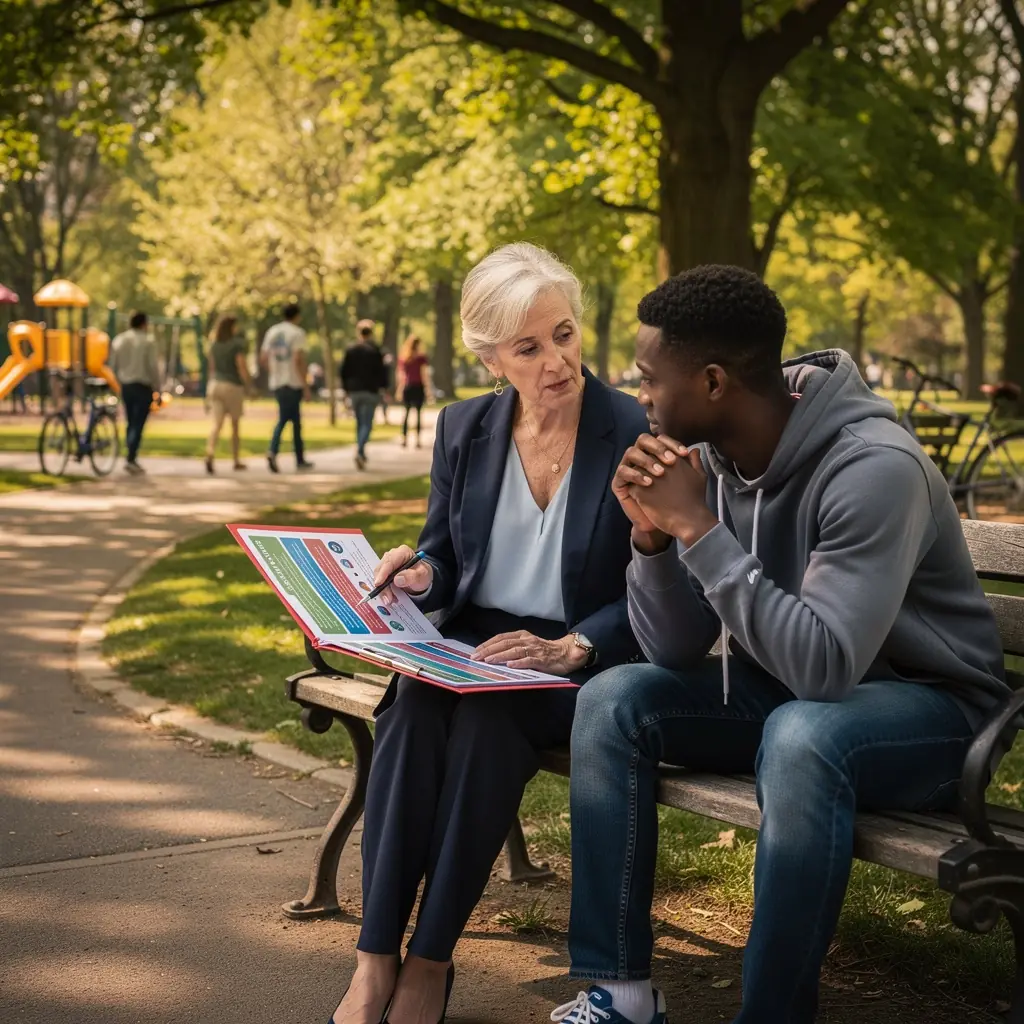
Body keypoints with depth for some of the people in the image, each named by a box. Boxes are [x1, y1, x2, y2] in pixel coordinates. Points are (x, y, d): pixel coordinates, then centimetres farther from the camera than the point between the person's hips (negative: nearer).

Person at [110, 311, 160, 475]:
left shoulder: (118, 340, 8)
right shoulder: (147, 342, -8)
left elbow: (112, 365, 10)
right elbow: (153, 367, -10)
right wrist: (157, 389, -3)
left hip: (125, 386, 5)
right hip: (143, 386, -5)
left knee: (130, 423, 14)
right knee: (138, 424, -7)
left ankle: (132, 459, 14)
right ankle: (131, 460, -15)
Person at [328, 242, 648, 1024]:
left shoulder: (635, 436, -9)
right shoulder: (464, 429, 6)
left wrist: (566, 650, -23)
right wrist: (418, 577, -10)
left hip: (581, 664, -3)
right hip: (473, 642, 4)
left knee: (491, 712, -34)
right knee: (415, 699, -30)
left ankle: (430, 959, -23)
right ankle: (375, 957, -29)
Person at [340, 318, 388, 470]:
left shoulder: (350, 350, 5)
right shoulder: (375, 350, -7)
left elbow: (344, 371, 7)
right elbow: (381, 370, -7)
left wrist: (346, 389, 15)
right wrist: (383, 386, 5)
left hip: (354, 391, 4)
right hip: (370, 391, -4)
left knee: (360, 423, 16)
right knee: (367, 423, -5)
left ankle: (361, 454, 18)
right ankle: (360, 450, -27)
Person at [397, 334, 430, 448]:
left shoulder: (402, 359, 5)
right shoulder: (421, 358, -7)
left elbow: (400, 375, 8)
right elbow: (423, 374, -9)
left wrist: (400, 390, 13)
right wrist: (427, 389, -5)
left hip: (407, 387, 4)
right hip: (418, 387, -4)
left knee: (407, 412, 11)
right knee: (418, 412, 0)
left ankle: (404, 439, 8)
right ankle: (417, 439, -4)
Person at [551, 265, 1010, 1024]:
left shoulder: (874, 467, -27)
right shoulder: (712, 456, -7)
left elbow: (823, 666, -35)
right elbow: (678, 656, -4)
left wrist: (698, 527, -32)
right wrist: (654, 534, -21)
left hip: (927, 705, -7)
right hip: (788, 690, 7)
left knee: (800, 736, -37)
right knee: (613, 700, -11)